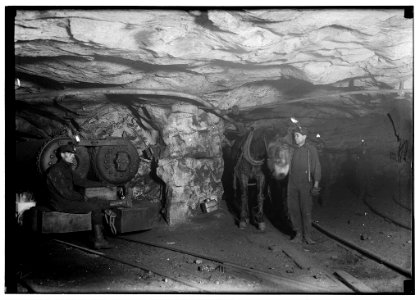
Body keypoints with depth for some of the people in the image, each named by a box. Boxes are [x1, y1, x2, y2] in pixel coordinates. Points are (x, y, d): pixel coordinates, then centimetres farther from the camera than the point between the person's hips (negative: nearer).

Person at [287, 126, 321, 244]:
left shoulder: (311, 149, -2)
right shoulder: (293, 150, 11)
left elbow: (316, 167, -5)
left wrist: (316, 185, -12)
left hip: (305, 184, -4)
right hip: (292, 184, 4)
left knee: (306, 210, -4)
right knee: (293, 209, 2)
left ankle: (307, 236, 4)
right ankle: (298, 234, 10)